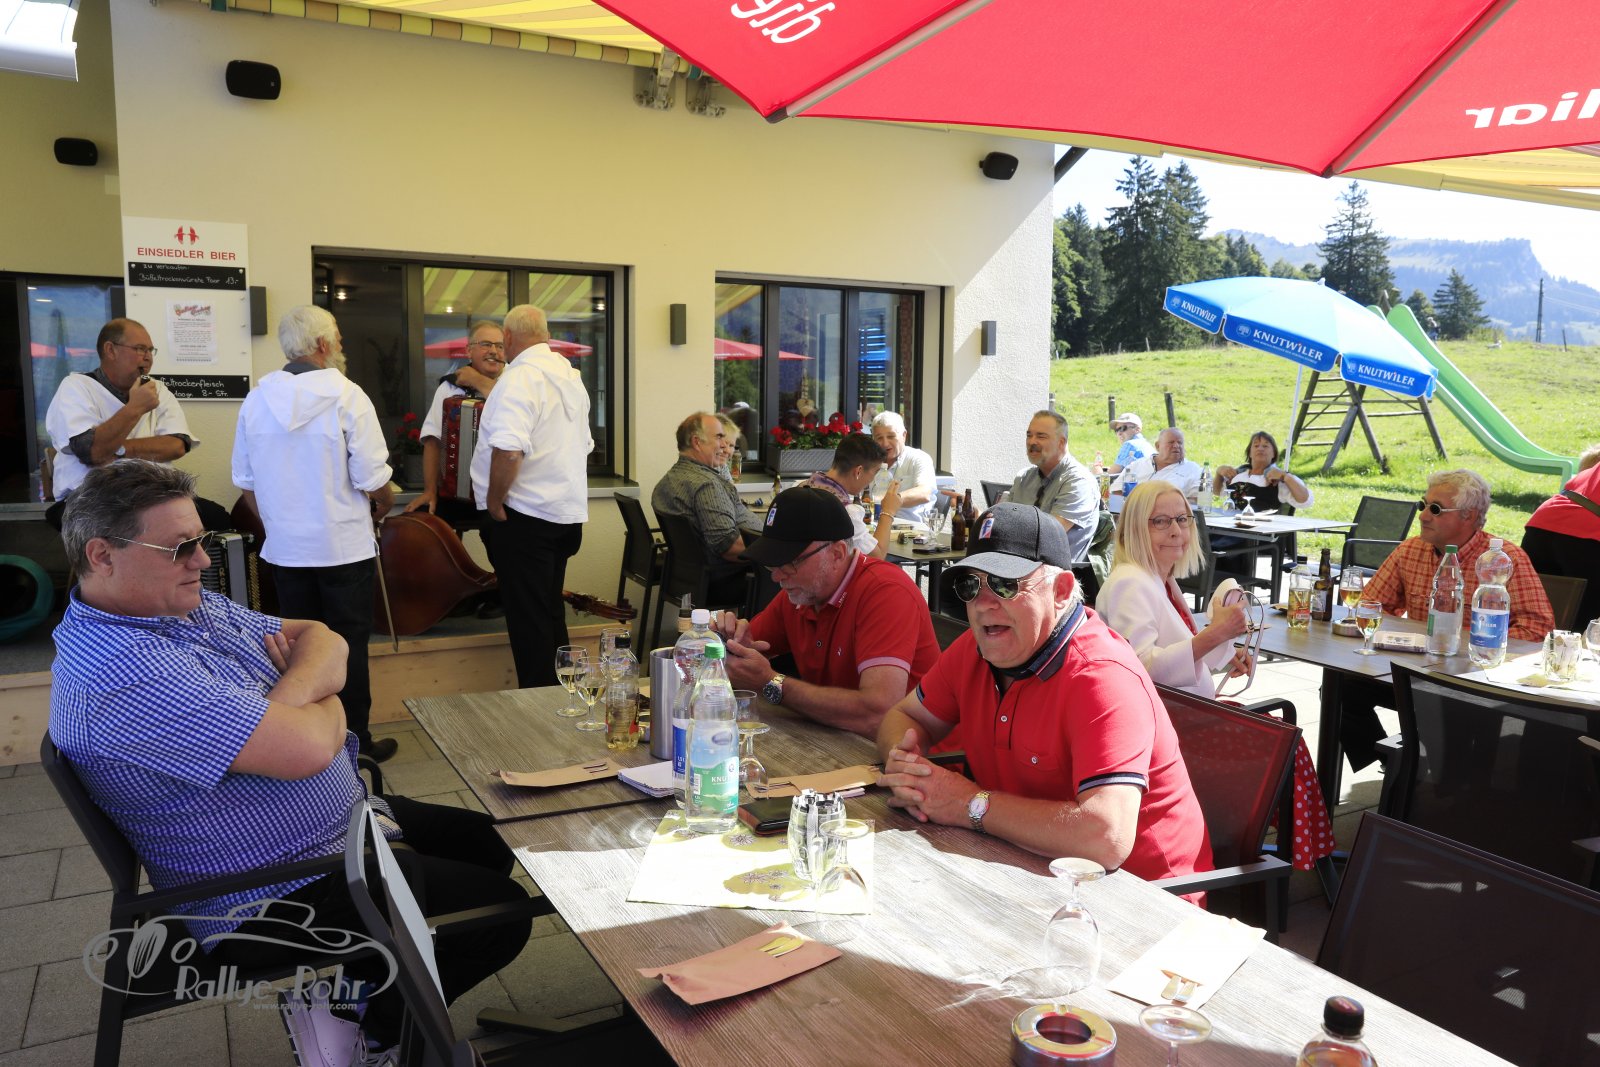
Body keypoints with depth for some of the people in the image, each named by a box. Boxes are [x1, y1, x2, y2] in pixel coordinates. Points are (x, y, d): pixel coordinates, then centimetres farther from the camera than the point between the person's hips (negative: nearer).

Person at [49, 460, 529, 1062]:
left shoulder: (192, 605, 3)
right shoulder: (123, 669, -30)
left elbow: (323, 639, 5)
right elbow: (307, 749, -34)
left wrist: (291, 695, -16)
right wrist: (326, 706, -11)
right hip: (275, 897, -10)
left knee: (487, 845, 18)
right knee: (501, 910, -7)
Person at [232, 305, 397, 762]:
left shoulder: (256, 399, 1)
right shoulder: (345, 396, -14)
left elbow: (246, 482, 7)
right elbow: (373, 479, -14)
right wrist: (383, 506, 7)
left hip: (285, 548, 5)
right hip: (345, 545, -4)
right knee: (348, 645, 5)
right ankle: (354, 740, 13)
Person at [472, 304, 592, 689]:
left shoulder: (520, 377, -15)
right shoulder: (571, 376, 13)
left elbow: (508, 450, -27)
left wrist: (494, 503, -16)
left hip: (525, 516, -9)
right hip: (566, 512, 9)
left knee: (528, 618, -1)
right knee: (551, 612, 17)